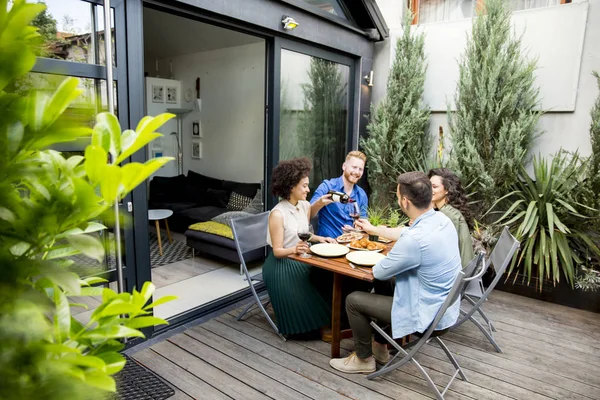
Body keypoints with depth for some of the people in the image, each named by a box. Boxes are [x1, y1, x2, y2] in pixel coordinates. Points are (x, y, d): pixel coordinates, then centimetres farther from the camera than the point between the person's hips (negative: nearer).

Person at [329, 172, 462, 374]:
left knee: (354, 300, 1)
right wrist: (374, 229, 28)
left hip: (428, 313, -9)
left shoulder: (414, 240, -34)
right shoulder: (441, 219, -5)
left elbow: (379, 272, -19)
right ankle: (380, 346, 37)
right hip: (443, 304, 9)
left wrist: (386, 258, 4)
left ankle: (364, 359, 21)